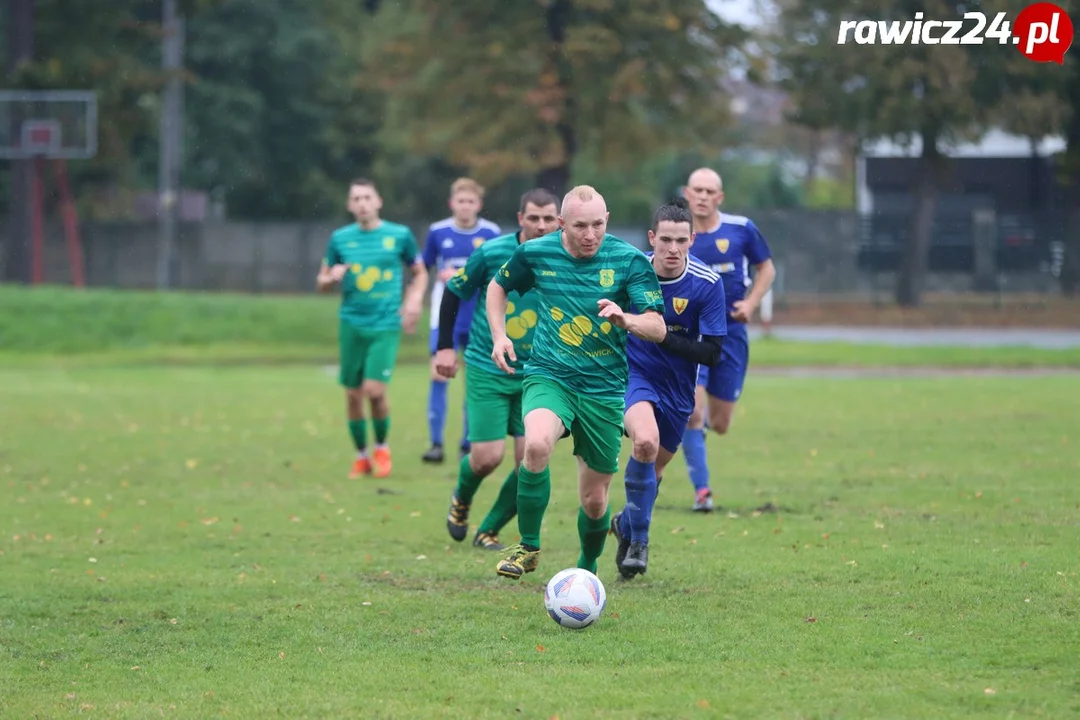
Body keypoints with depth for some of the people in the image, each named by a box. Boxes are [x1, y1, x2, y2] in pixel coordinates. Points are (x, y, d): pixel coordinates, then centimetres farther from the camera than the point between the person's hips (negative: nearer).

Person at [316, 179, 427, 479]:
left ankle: (382, 448, 10)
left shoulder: (400, 235, 1)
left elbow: (420, 273, 15)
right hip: (352, 323, 3)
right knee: (353, 394, 3)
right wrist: (332, 278, -9)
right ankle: (361, 456, 21)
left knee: (374, 390, -15)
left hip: (386, 325, -3)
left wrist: (414, 300, -3)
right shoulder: (340, 238, 6)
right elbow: (322, 283, 14)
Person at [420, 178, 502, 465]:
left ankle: (468, 444, 15)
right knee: (439, 375, -12)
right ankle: (436, 444, -8)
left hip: (479, 319, 0)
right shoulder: (438, 232, 0)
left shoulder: (492, 234, -2)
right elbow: (423, 268, 12)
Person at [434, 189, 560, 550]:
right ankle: (461, 501, 25)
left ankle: (488, 531, 14)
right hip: (488, 370, -2)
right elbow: (454, 291, 2)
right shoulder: (492, 253, -10)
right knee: (487, 456, -11)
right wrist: (445, 346, -2)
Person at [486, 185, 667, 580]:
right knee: (538, 444, -34)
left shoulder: (630, 261, -8)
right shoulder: (535, 253, -4)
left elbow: (657, 328, -12)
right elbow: (498, 287, 16)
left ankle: (587, 571, 36)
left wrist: (624, 320, -33)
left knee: (594, 498, 6)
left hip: (604, 388, 1)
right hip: (548, 376, -1)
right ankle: (528, 547, -16)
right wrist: (499, 336, 1)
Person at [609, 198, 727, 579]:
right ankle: (638, 539, -13)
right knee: (646, 442, -30)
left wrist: (660, 336, -26)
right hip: (633, 374, -2)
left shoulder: (708, 283, -16)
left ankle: (627, 524, 48)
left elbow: (712, 353, -17)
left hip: (678, 388, 2)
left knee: (653, 469, 16)